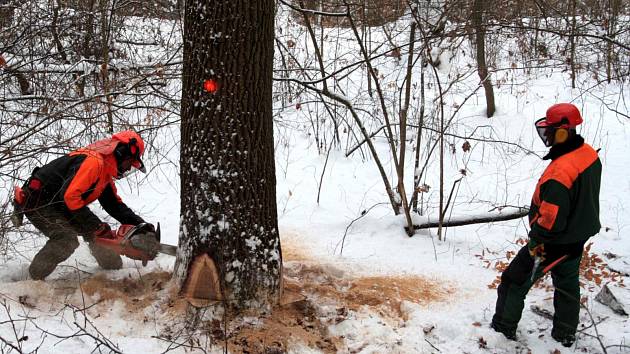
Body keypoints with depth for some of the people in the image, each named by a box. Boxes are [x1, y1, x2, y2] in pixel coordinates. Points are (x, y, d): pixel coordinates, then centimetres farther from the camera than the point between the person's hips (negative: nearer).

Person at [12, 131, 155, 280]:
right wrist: (97, 226, -29)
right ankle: (34, 278, -19)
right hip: (36, 203, -10)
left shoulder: (105, 170, 9)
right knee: (66, 239, -27)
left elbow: (114, 204, 15)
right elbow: (70, 196, -33)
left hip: (59, 206, 10)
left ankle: (115, 269, 25)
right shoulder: (93, 161, -25)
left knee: (95, 231, 11)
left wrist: (139, 223, 4)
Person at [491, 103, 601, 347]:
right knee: (568, 285, 24)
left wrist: (535, 241, -17)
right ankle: (565, 335, 38)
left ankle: (503, 328, 22)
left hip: (554, 243, -8)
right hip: (578, 237, 8)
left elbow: (550, 217, -31)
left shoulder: (560, 171, -34)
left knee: (515, 282, 9)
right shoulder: (590, 154, -6)